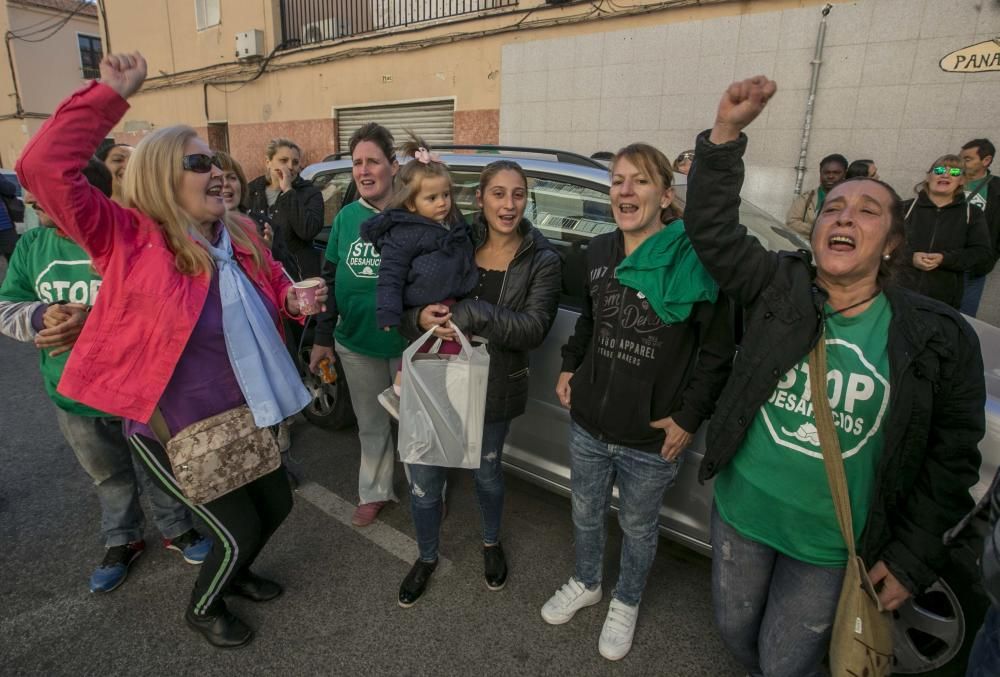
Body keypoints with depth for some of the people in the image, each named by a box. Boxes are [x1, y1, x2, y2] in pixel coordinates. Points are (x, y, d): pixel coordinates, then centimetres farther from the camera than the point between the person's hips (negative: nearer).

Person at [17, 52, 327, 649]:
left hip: (243, 419, 6)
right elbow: (46, 168, -27)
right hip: (173, 430, -6)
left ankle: (234, 573, 51)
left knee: (276, 507, 19)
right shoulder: (129, 239, -15)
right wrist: (111, 94, -26)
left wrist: (298, 299, -8)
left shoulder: (241, 236, 0)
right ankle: (203, 609, 39)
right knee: (239, 529, 6)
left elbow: (274, 297, 14)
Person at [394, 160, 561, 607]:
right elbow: (406, 308, -3)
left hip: (494, 389, -1)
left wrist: (474, 314, -30)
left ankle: (491, 544, 52)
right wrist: (420, 318, -27)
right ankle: (426, 558, 39)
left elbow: (535, 327, -20)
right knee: (424, 480, 10)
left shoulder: (542, 260, -8)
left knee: (487, 473, 20)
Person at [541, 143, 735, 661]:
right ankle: (585, 585, 52)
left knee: (637, 527, 19)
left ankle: (625, 604, 48)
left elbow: (717, 352, -10)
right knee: (585, 514, 24)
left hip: (651, 440, -4)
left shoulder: (694, 262, -17)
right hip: (588, 424, 5)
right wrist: (569, 366, 10)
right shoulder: (598, 252, 0)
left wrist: (689, 417, -11)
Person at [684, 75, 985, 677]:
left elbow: (953, 456, -4)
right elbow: (711, 227, -16)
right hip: (741, 513, 2)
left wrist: (912, 556, -3)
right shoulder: (776, 284, -8)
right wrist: (727, 134, -26)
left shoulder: (940, 338, -10)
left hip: (831, 545, -1)